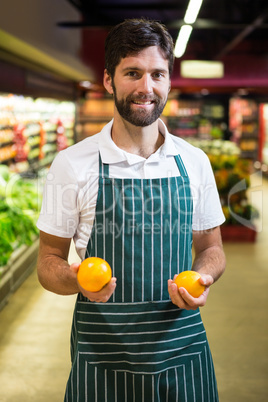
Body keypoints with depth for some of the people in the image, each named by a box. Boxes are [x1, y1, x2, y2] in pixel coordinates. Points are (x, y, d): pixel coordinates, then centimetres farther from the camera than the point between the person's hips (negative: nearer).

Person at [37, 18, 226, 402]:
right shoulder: (72, 164, -6)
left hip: (182, 348, 2)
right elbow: (48, 261, 0)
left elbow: (211, 248, 12)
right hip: (102, 355, -2)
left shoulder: (194, 162, 2)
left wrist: (203, 278, -10)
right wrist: (76, 279, -22)